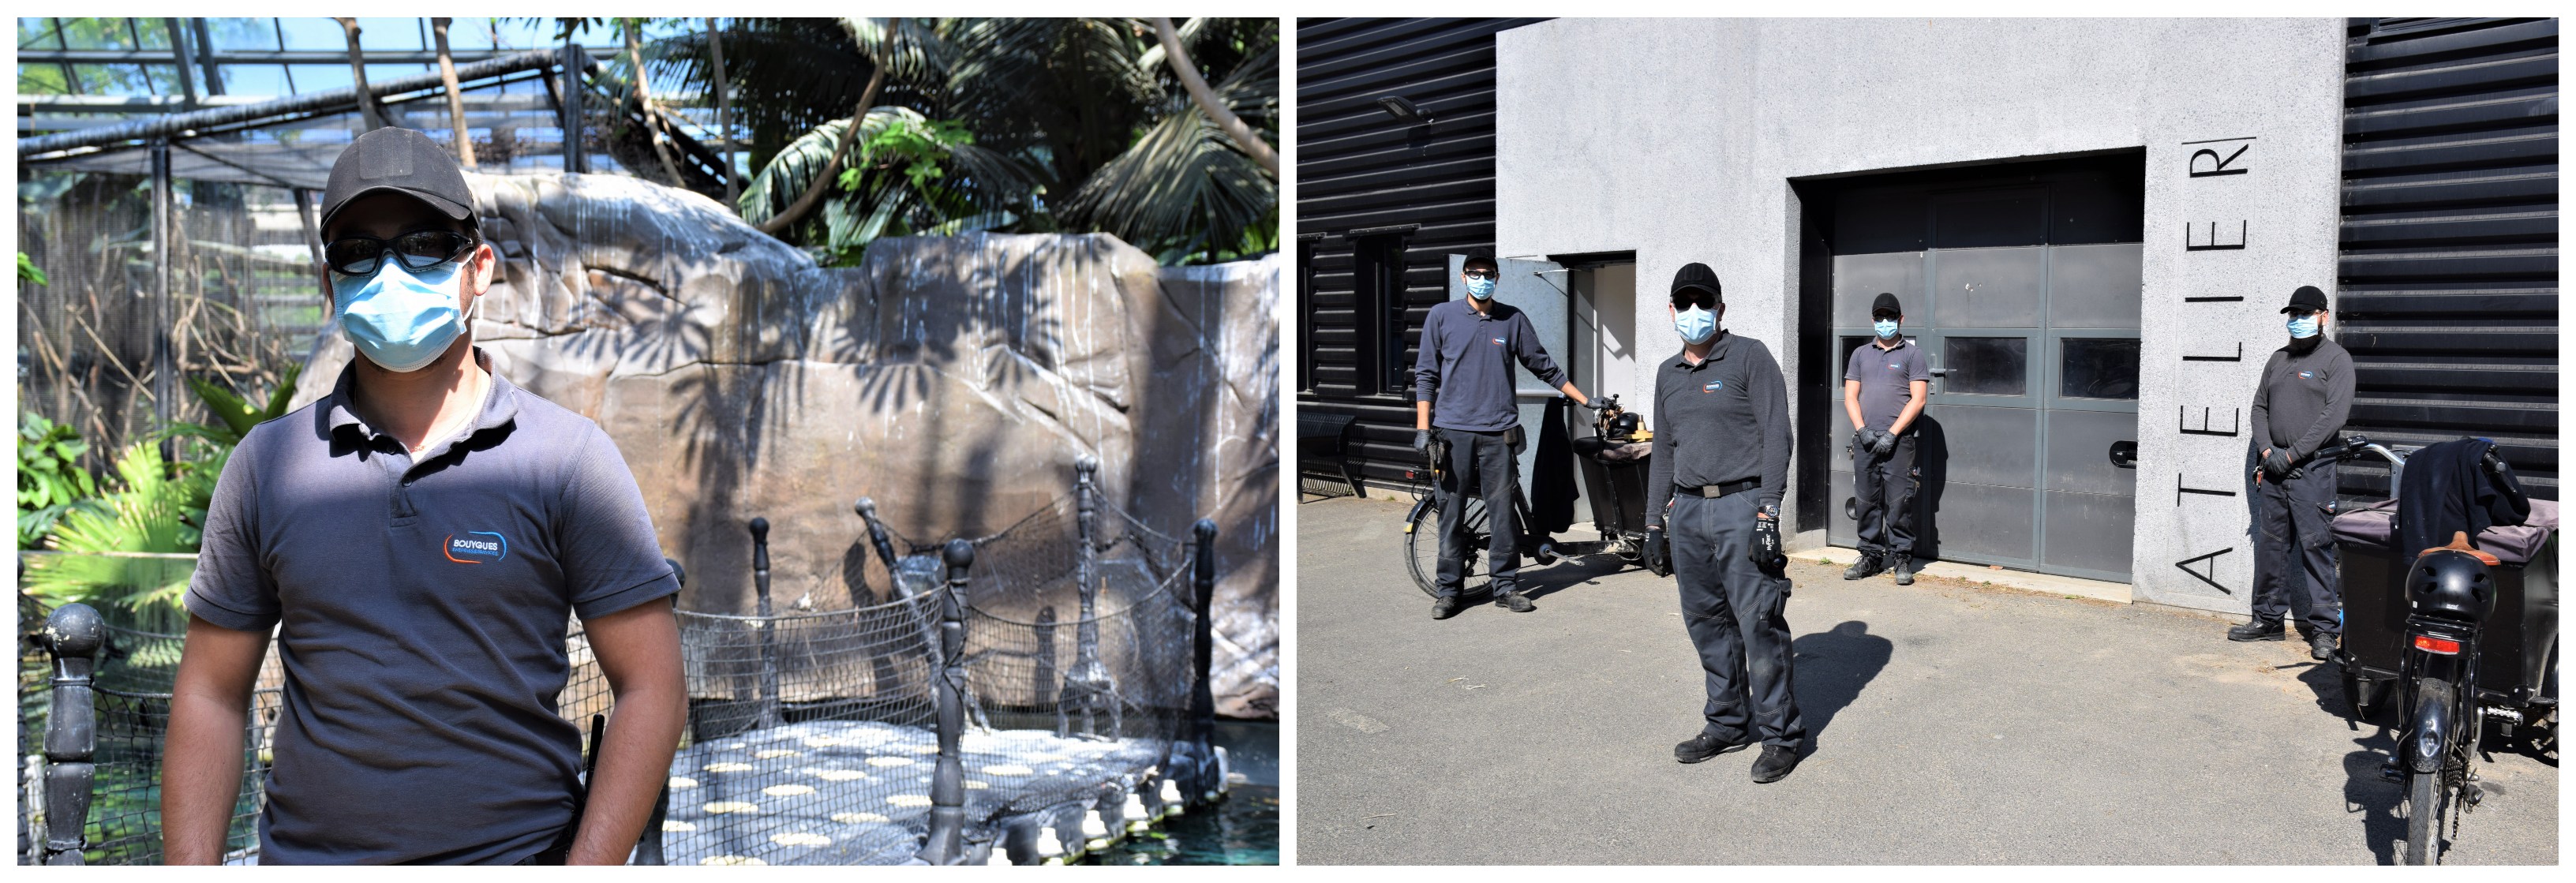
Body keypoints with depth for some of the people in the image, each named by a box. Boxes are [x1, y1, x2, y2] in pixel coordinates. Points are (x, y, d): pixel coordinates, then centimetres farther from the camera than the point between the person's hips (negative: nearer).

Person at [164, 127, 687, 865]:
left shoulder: (568, 457, -7)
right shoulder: (264, 465, 3)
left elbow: (652, 689, -10)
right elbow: (212, 695, 6)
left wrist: (589, 867, -17)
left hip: (521, 852, -3)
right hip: (304, 853, 3)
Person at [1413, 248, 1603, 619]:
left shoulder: (1513, 320, 8)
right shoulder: (1442, 316, 5)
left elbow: (1544, 367, 16)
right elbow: (1426, 375, 6)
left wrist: (1585, 400, 16)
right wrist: (1423, 428, -1)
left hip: (1498, 433, 1)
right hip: (1452, 431, -1)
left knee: (1503, 512, 2)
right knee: (1451, 513, 2)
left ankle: (1506, 585, 13)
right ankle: (1448, 589, 11)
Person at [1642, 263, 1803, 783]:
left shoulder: (1749, 357, -1)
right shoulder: (1668, 374, 17)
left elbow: (1777, 435, -7)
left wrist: (1767, 512, -14)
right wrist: (1654, 519, 19)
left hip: (1741, 506, -6)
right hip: (1687, 511, 6)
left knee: (1758, 623, -6)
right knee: (1706, 623, 9)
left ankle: (1781, 734, 4)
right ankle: (1728, 724, 20)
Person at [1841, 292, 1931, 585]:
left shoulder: (1912, 354, 5)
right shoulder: (1860, 354, 17)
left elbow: (1918, 399, -3)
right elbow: (1850, 397, 12)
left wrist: (1892, 433, -11)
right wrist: (1862, 430, -4)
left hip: (1897, 440, -4)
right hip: (1864, 439, 4)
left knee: (1899, 502, -5)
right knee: (1868, 502, 6)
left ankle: (1902, 558, 2)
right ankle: (1871, 556, 14)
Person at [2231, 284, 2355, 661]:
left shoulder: (2336, 358, -2)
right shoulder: (2279, 358, 17)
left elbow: (2334, 414, -11)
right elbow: (2259, 407, 17)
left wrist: (2292, 454, -14)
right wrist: (2267, 450, 0)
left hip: (2312, 469, -6)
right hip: (2273, 464, 6)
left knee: (2315, 546, -7)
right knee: (2270, 544, 9)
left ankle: (2324, 629, -2)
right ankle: (2268, 618, 18)